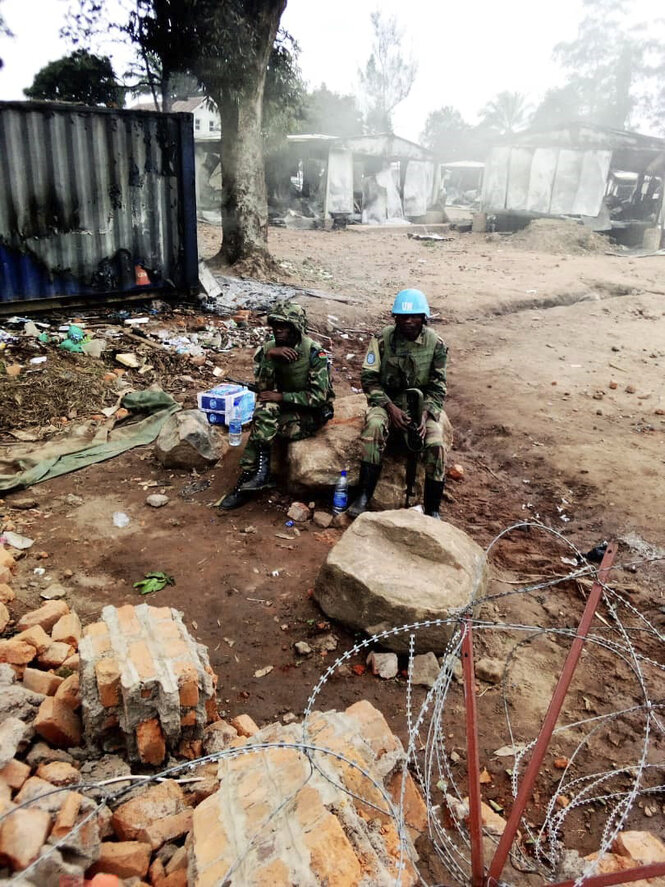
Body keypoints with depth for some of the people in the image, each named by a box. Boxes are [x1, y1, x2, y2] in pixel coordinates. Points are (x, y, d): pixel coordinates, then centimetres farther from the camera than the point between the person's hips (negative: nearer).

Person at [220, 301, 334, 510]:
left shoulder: (315, 353, -17)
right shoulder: (268, 348, -4)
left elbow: (319, 396, -20)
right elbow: (262, 388, -14)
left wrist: (281, 396, -24)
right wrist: (269, 356, -28)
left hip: (312, 413, -5)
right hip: (284, 407, 5)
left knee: (260, 426, -28)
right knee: (265, 408, -30)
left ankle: (249, 475, -16)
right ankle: (260, 471, -26)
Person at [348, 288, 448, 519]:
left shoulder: (435, 344, -4)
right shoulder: (383, 339, -6)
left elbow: (438, 387, -1)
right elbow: (369, 378, -6)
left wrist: (425, 414, -19)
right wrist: (390, 407, -18)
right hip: (387, 400, -1)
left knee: (436, 444, -26)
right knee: (374, 425, -35)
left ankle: (432, 511, -11)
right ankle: (364, 496, -29)